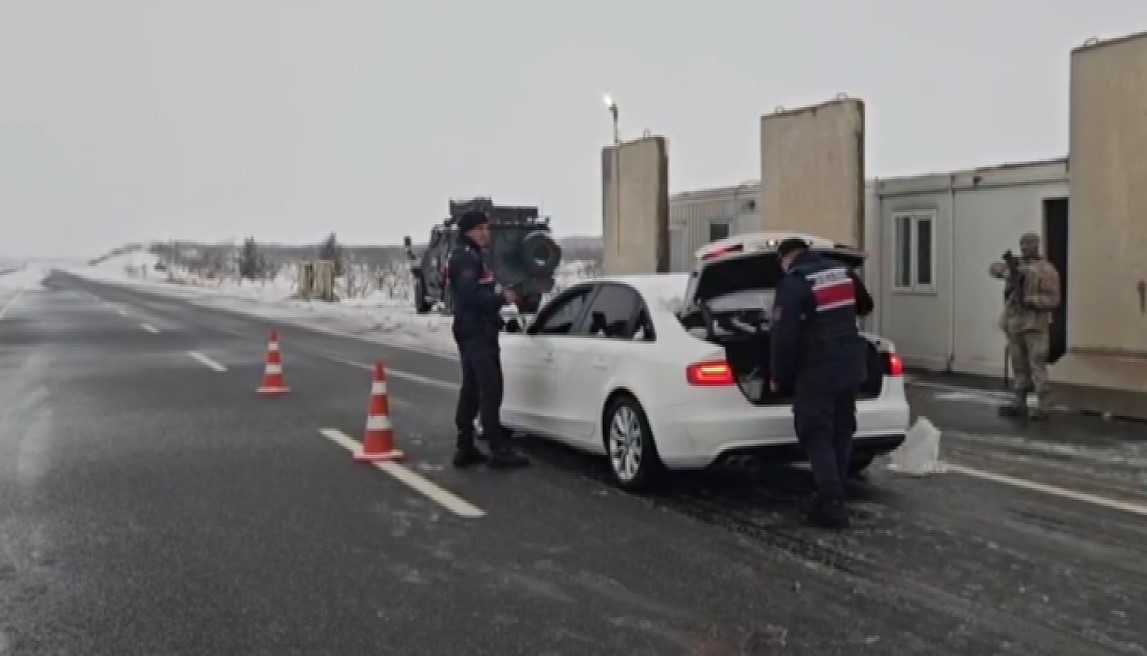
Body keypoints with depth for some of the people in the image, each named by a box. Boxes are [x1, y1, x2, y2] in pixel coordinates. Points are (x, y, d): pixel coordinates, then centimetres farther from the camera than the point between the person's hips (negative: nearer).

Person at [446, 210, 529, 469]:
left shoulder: (472, 257, 21)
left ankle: (465, 448, 15)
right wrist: (503, 297, -16)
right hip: (477, 332, -11)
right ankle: (499, 449, -13)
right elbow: (472, 296, -23)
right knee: (490, 389, -12)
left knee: (471, 389, 11)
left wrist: (500, 295, 8)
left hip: (474, 332, 11)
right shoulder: (466, 258, -11)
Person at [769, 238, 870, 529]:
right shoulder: (843, 272, 10)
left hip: (817, 371, -7)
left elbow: (784, 335, -17)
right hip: (851, 367, 7)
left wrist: (778, 377, -7)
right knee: (841, 433, 15)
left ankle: (831, 505, -6)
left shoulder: (793, 283, -13)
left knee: (816, 436, -1)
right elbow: (866, 305, 28)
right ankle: (833, 498, 23)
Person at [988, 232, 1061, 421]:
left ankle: (1041, 407, -4)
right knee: (1019, 367, 10)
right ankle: (1018, 404, 15)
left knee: (1037, 366, -7)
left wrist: (1029, 300, -21)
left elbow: (1053, 300, -9)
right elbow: (995, 268, 1)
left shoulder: (1047, 270, -4)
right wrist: (1008, 273, -20)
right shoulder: (1016, 264, 16)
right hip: (1014, 324, 6)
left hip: (1035, 325, -6)